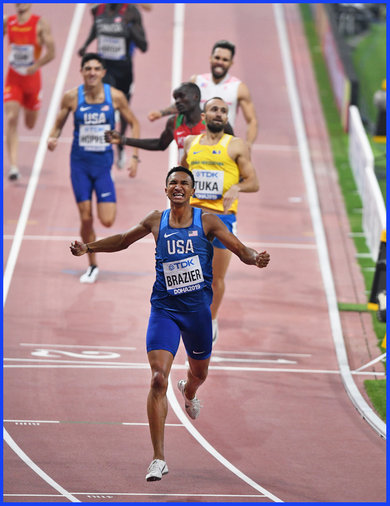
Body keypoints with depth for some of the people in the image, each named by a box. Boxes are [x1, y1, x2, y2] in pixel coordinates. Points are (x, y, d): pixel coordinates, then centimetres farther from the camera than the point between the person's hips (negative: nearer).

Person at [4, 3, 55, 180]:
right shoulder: (7, 22, -1)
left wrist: (35, 66, -22)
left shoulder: (40, 24, -10)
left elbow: (51, 52, -13)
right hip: (13, 79, 0)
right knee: (11, 119, -18)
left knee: (30, 124, 16)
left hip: (32, 78, 0)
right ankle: (13, 166, -20)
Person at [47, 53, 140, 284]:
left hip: (103, 163, -1)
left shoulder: (115, 96, -7)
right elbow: (58, 124, 6)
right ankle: (93, 266, 19)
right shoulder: (72, 97, -6)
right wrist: (52, 138, -17)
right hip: (80, 163, 1)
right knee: (86, 219, 0)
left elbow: (134, 123, 6)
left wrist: (135, 156, 0)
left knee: (107, 221, -10)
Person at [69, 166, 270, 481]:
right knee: (158, 378, -16)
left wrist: (255, 258, -26)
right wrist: (89, 248, 9)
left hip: (198, 307, 1)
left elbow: (239, 249, -4)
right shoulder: (156, 221, 4)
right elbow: (123, 240, 19)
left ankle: (188, 393, 63)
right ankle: (159, 459, -16)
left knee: (199, 373, 20)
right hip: (164, 307, 0)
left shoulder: (206, 221, -2)